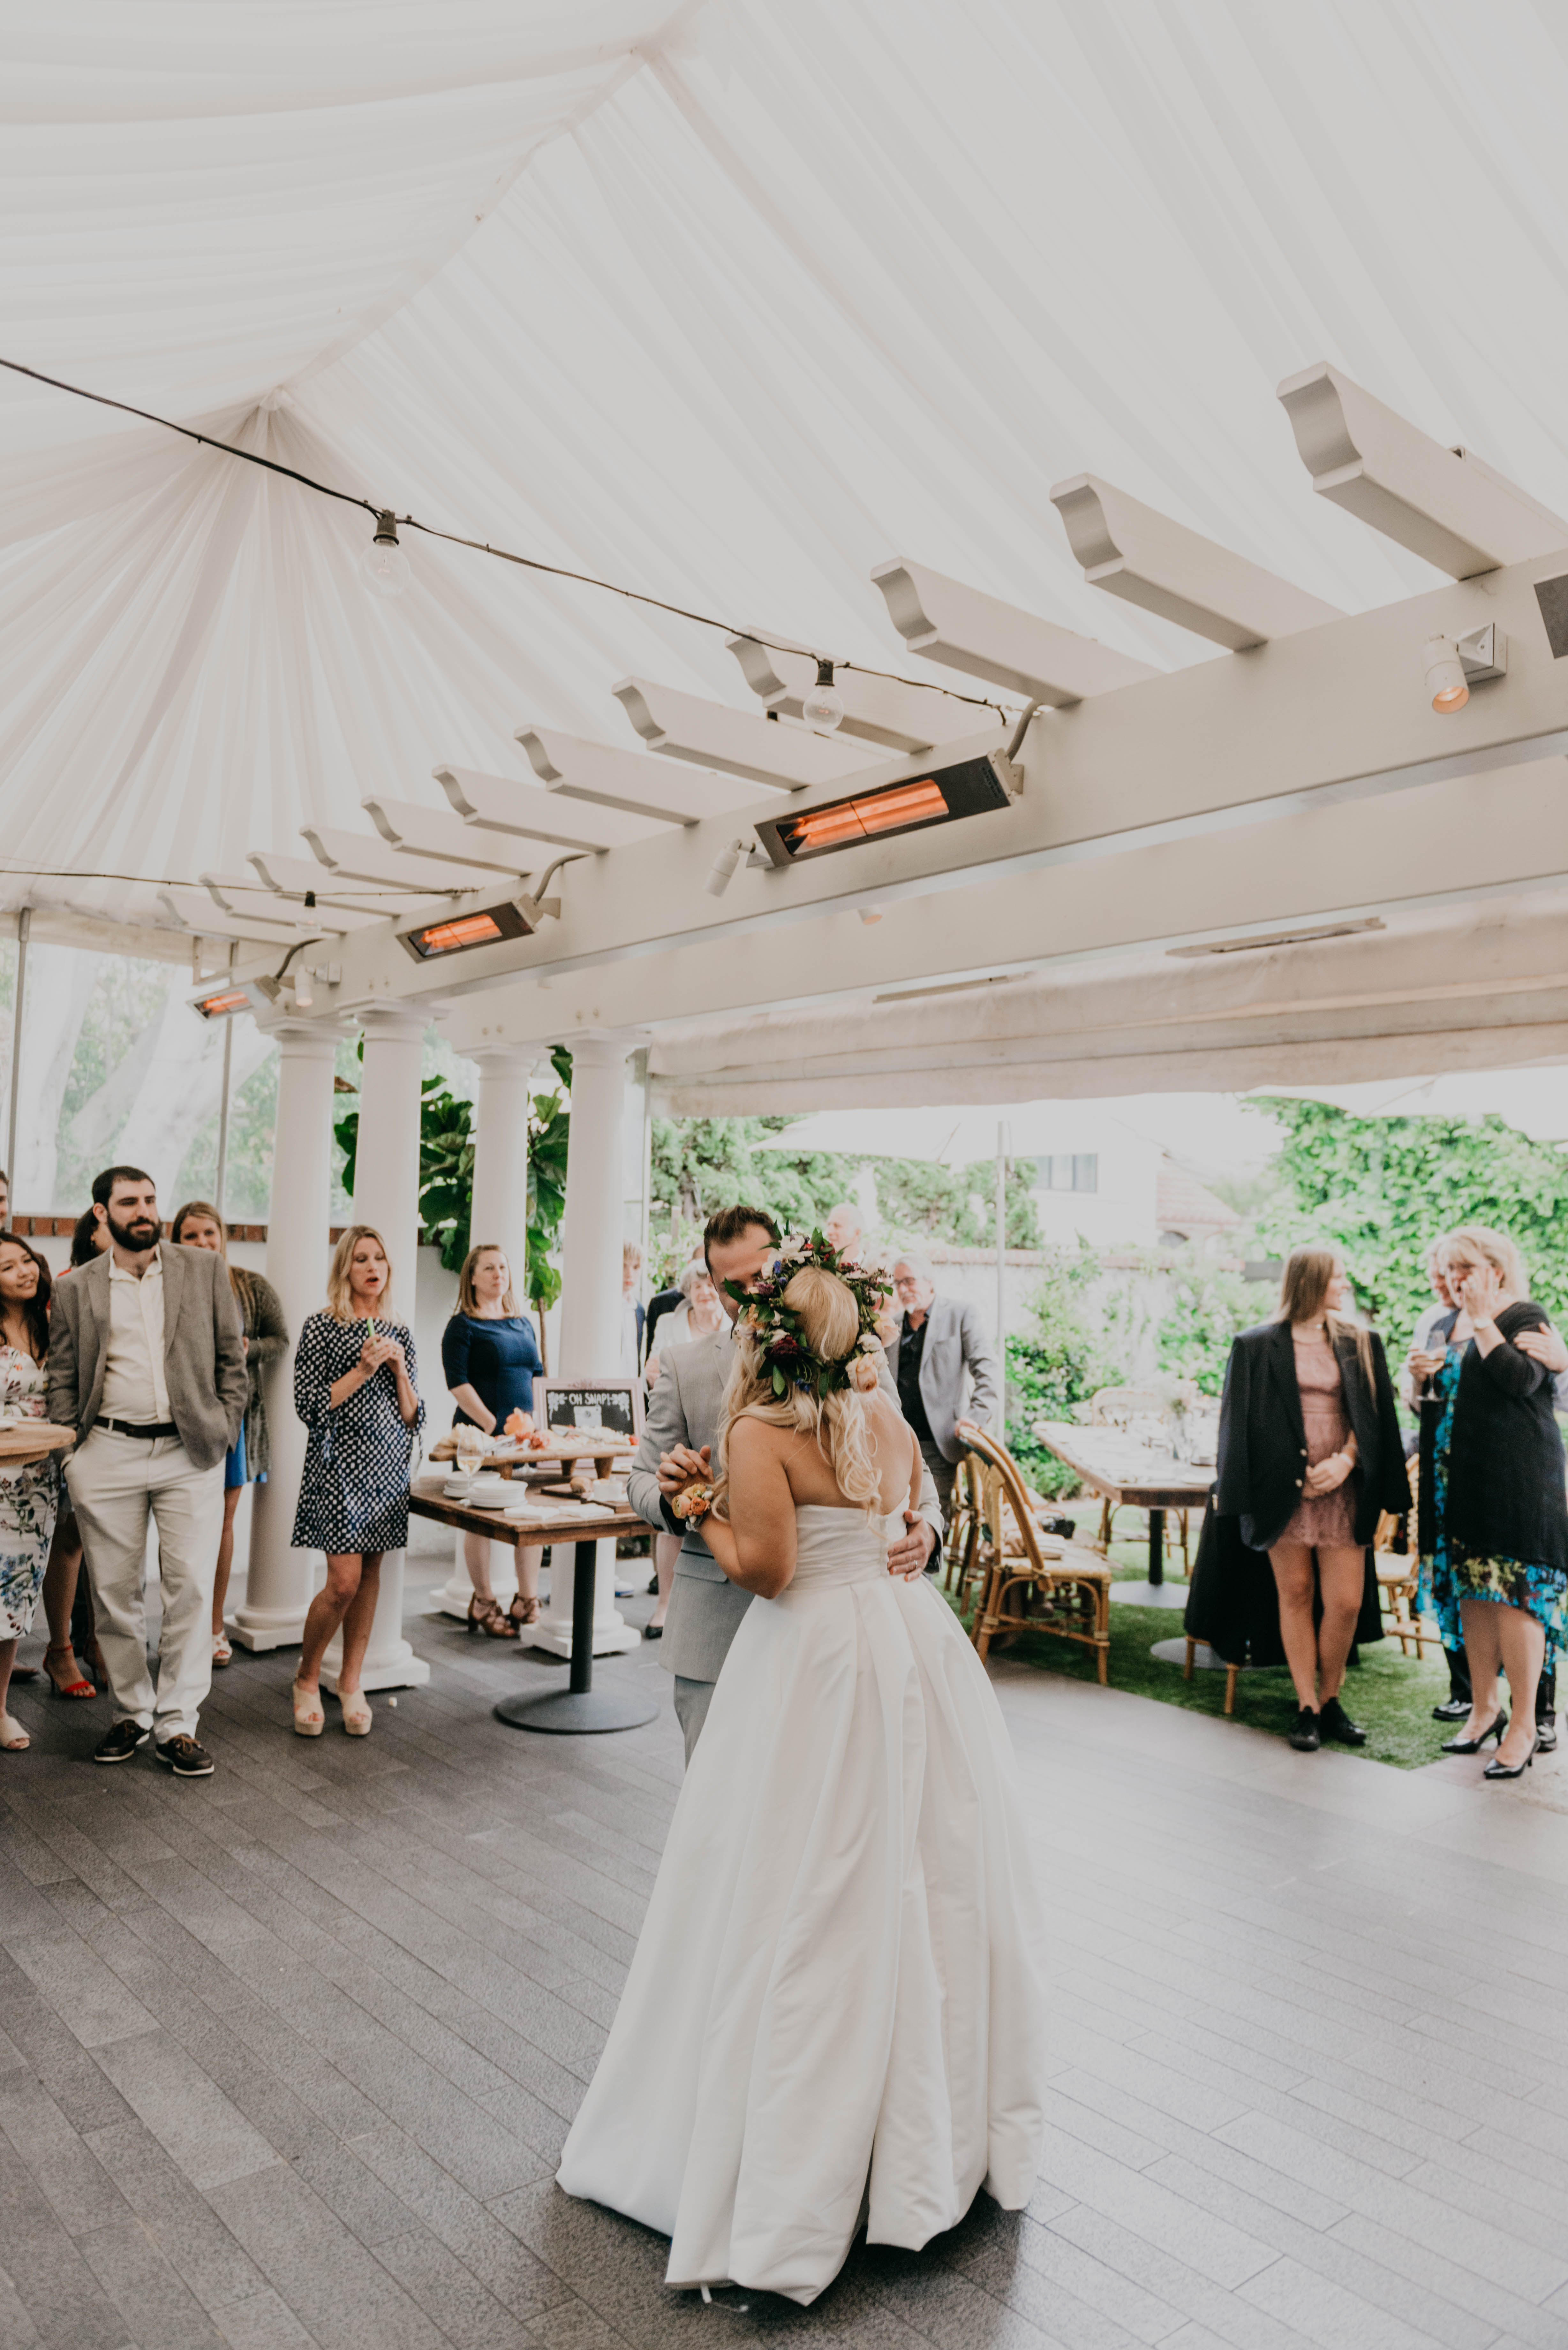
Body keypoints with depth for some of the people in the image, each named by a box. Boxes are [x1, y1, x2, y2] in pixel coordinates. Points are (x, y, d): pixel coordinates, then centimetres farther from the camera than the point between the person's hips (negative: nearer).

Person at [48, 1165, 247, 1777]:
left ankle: (177, 1723, 8)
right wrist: (72, 1450, -1)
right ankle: (131, 1712, 23)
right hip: (108, 1455, 1)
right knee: (115, 1591, 7)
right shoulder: (76, 1290, 8)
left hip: (190, 1454, -1)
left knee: (192, 1586, -2)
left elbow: (231, 1358, 8)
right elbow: (62, 1381, 11)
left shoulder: (204, 1271, 6)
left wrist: (223, 1432, 0)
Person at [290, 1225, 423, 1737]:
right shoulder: (321, 1328, -2)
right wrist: (362, 1371, -15)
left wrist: (399, 1370, -5)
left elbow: (414, 1418, 10)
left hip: (388, 1466, 5)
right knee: (344, 1580, -9)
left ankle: (351, 1681, 21)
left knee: (370, 1575, 8)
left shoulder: (399, 1333, 11)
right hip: (339, 1465, -5)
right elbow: (309, 1407, -9)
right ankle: (306, 1679, 14)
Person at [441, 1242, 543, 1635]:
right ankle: (484, 1603, 15)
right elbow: (457, 1383, -10)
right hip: (480, 1435, -5)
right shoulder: (463, 1326, -2)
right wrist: (493, 1425, -16)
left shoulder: (523, 1324, 15)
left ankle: (527, 1602, 12)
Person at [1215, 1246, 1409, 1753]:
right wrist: (1236, 1491, -5)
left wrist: (1346, 1460, -10)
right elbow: (1241, 1420, 2)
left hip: (1343, 1488, 2)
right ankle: (1308, 1709, 15)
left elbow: (1373, 1413, 6)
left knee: (1347, 1602, -3)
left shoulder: (1360, 1344, 10)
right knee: (1296, 1594, 4)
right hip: (1283, 1488, -2)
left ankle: (1330, 1700, 18)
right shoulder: (1258, 1346, 2)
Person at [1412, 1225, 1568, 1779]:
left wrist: (1483, 1319, -18)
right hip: (1457, 1478, 7)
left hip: (1515, 1476, -7)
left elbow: (1522, 1380, -22)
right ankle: (1484, 1707, 23)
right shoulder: (1446, 1327, 15)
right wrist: (1425, 1378, 1)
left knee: (1513, 1591, -6)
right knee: (1471, 1591, 11)